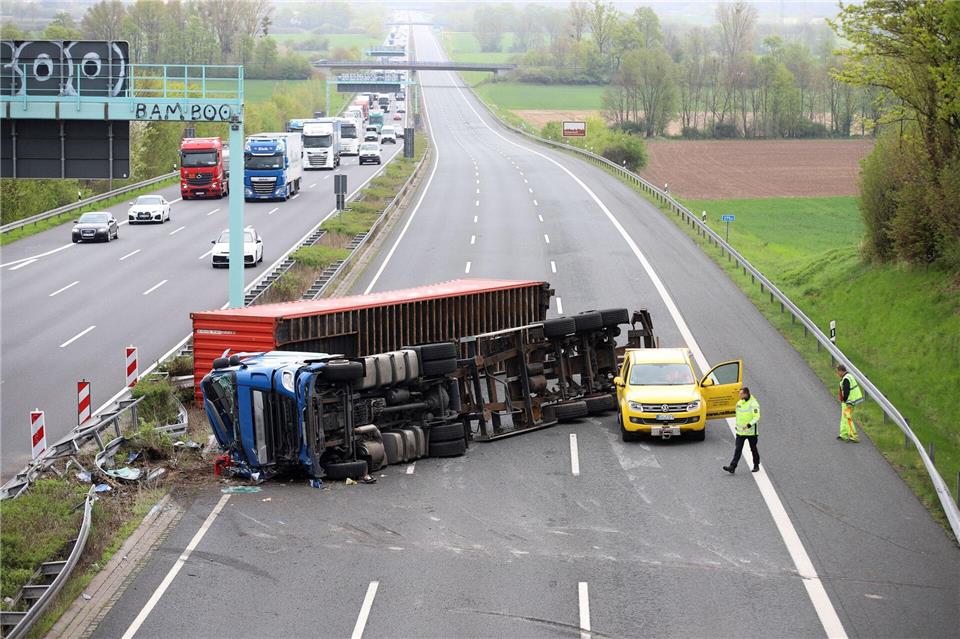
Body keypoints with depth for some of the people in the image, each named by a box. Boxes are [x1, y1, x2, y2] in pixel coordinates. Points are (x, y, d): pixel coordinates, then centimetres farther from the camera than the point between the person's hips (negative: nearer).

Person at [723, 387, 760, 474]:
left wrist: (748, 425, -32)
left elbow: (756, 417, -22)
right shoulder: (739, 403, 7)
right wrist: (737, 425, 21)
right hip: (740, 431, 6)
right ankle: (732, 467, -9)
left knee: (753, 449, 10)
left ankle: (756, 466, 26)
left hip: (751, 431, -6)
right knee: (738, 450, -2)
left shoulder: (753, 404, -16)